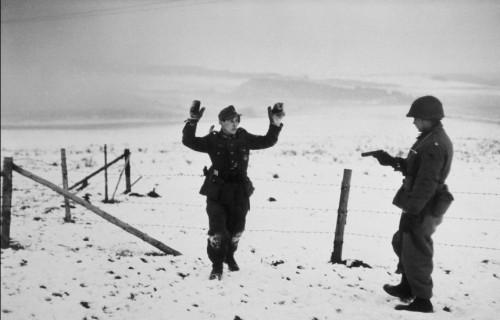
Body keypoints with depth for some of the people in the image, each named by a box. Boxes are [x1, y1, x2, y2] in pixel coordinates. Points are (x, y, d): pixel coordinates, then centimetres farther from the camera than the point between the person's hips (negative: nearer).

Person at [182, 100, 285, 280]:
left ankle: (229, 256, 42)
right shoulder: (213, 140, -5)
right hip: (217, 193, -3)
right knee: (217, 231, -8)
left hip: (239, 193, 3)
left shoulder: (244, 138, 4)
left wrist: (275, 125, -8)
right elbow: (189, 141, -13)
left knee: (236, 229, 15)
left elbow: (267, 141, 6)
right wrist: (193, 121, -25)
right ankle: (217, 266, 6)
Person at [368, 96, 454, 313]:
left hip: (422, 208, -11)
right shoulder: (432, 139, 11)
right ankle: (407, 287, 40)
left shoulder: (434, 144, -22)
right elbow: (415, 168, 19)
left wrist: (412, 211, -26)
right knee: (402, 243, 25)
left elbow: (427, 182, -26)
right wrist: (392, 162, 9)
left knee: (416, 253, -3)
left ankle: (422, 300, 5)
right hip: (417, 205, 11)